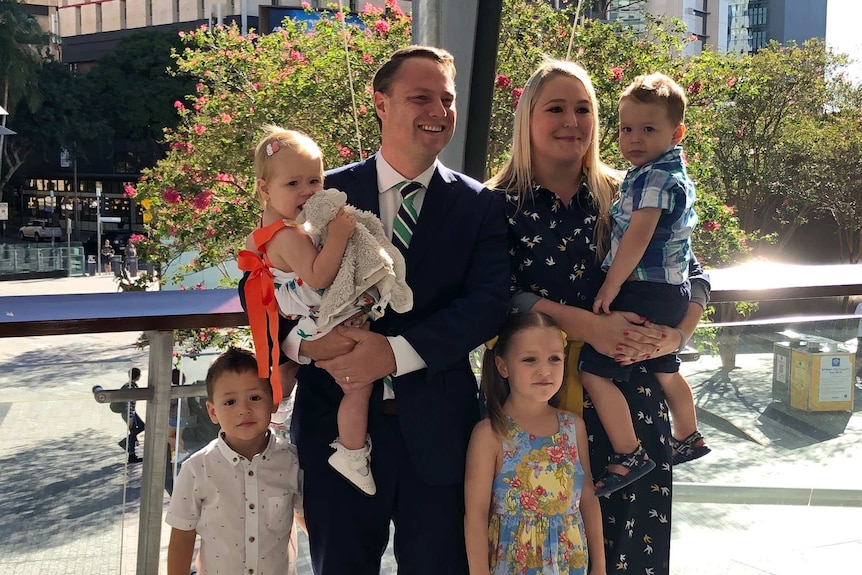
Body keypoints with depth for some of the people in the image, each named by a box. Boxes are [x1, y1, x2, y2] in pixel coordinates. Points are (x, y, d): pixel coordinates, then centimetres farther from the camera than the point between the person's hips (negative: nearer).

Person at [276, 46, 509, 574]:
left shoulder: (479, 205, 3)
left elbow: (488, 303, -9)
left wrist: (396, 350, -22)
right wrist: (306, 342, -18)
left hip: (436, 428, 0)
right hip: (337, 419, 0)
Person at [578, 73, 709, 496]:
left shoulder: (654, 176, -17)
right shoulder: (675, 174, 14)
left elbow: (638, 235, -25)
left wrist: (611, 286, -20)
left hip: (645, 292, -11)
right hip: (670, 292, 11)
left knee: (593, 372, -11)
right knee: (664, 370, 29)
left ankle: (629, 457, -5)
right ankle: (688, 439, 46)